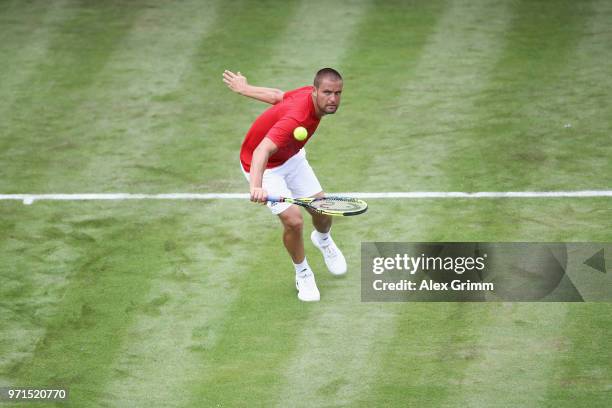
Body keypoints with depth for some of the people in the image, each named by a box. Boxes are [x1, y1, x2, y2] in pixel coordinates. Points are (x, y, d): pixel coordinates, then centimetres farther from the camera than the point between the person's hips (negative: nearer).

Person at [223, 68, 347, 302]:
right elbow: (262, 151, -57)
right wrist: (256, 186, -74)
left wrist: (245, 89, 18)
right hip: (263, 166, -8)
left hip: (291, 158, 8)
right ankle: (303, 273, 10)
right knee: (293, 220, -18)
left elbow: (278, 96, 2)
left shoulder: (310, 94, -17)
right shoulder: (296, 118, -43)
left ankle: (323, 239, 47)